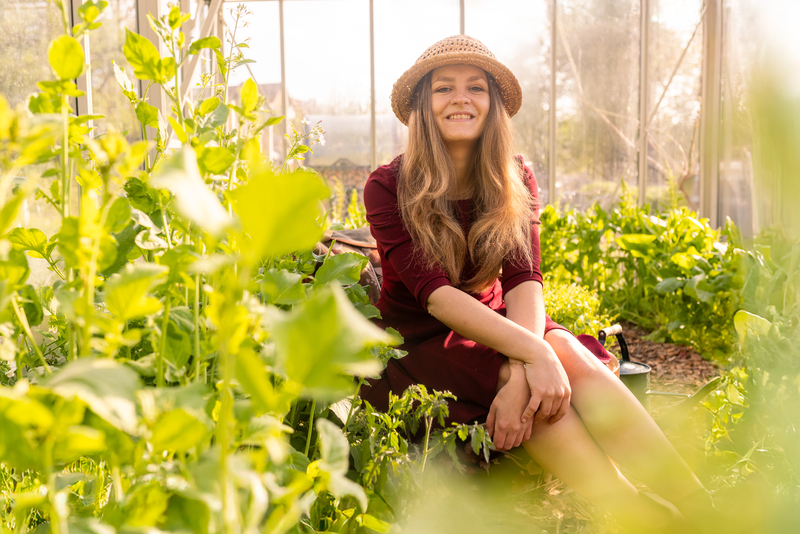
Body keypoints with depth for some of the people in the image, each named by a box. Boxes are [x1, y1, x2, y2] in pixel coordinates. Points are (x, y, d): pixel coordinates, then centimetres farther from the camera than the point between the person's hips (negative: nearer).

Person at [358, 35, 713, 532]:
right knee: (549, 360, -31)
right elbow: (433, 292, -23)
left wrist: (519, 375, -33)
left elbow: (523, 280, -14)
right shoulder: (388, 188, -11)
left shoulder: (515, 181, 0)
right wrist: (531, 352, -36)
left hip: (491, 324, 3)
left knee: (570, 356, -30)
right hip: (419, 339, -3)